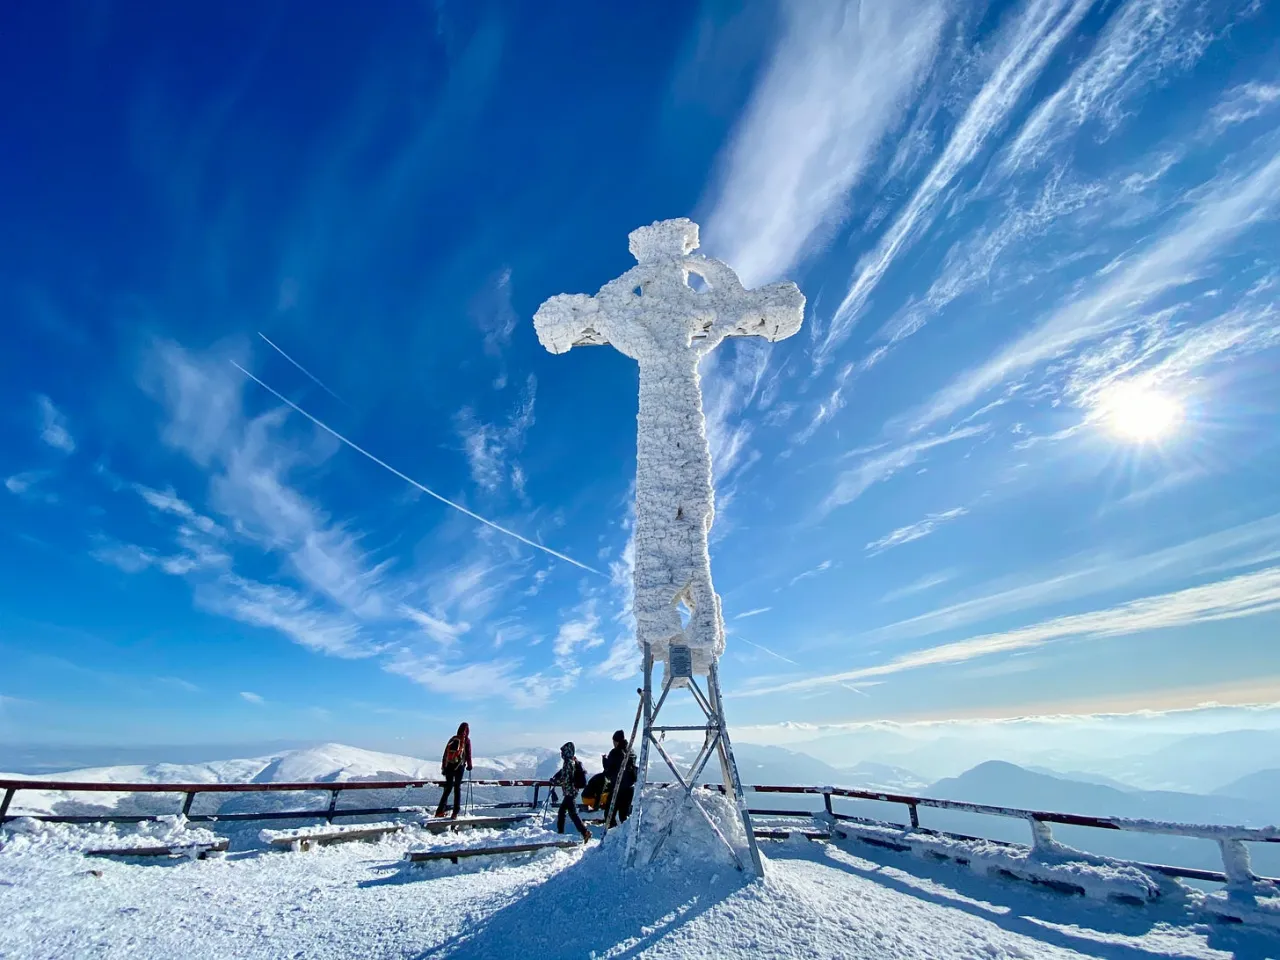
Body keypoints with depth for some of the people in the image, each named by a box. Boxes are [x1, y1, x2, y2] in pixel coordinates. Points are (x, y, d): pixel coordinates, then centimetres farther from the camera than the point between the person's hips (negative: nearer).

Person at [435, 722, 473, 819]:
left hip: (448, 766, 4)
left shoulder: (452, 739, 9)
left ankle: (440, 811, 9)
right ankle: (455, 813, 2)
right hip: (459, 767, -3)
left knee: (448, 788, 14)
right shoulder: (466, 740, -2)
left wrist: (443, 767, 15)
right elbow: (468, 754, -3)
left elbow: (445, 753, 9)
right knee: (457, 789, 4)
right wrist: (469, 765, 11)